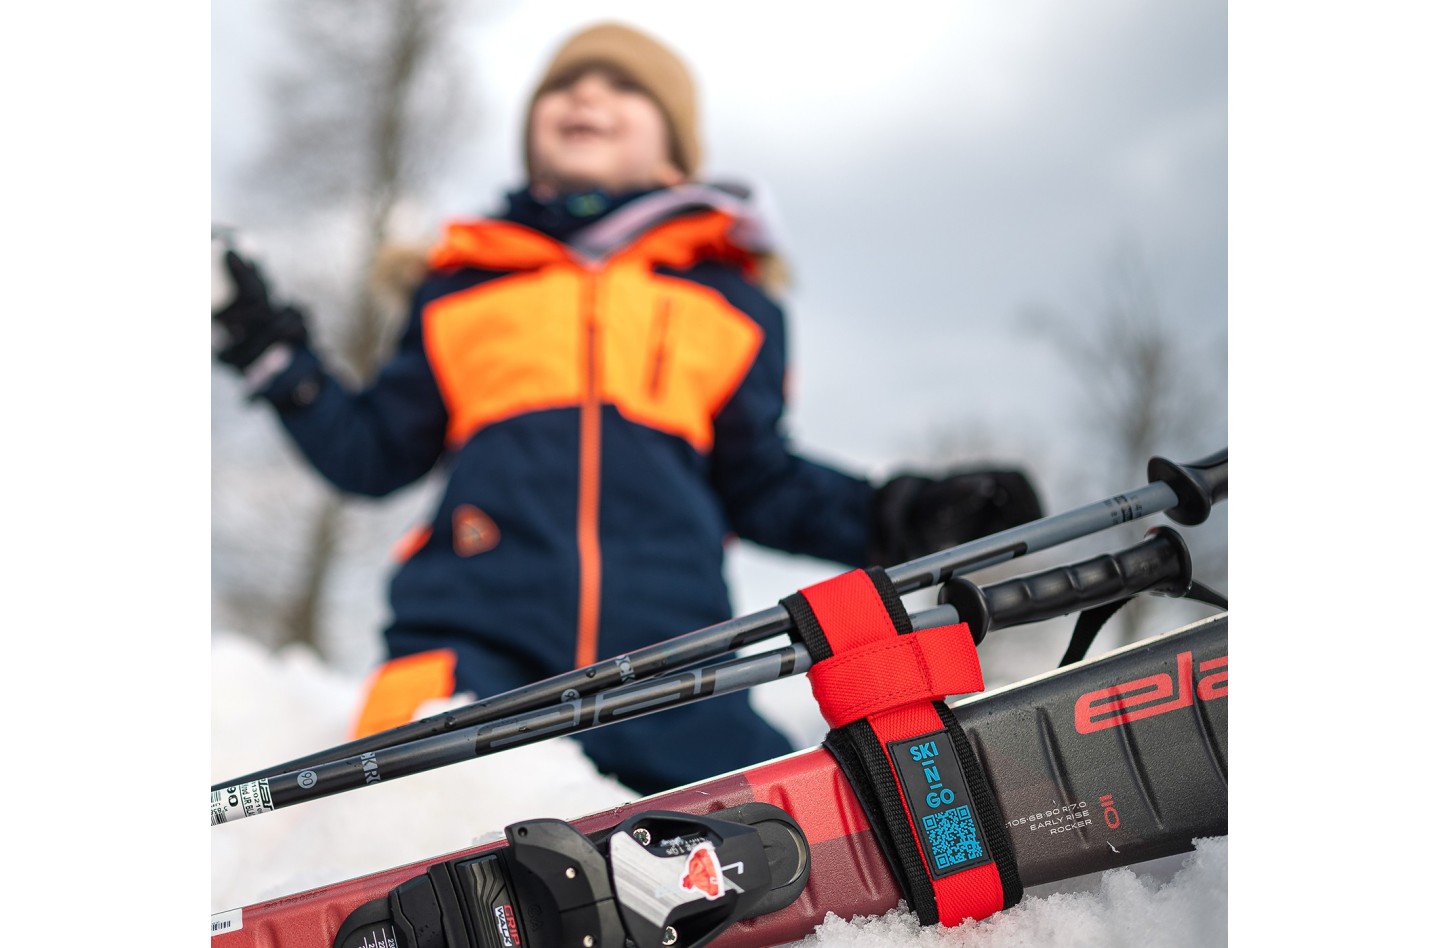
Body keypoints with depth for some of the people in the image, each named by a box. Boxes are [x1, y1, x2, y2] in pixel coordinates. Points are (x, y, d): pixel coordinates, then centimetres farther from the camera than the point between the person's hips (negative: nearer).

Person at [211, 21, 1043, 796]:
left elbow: (761, 484, 17)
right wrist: (274, 353, 9)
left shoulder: (729, 300, 20)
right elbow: (375, 454, 21)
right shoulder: (464, 286, 22)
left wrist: (898, 521, 3)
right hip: (476, 638, -1)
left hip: (661, 658, 2)